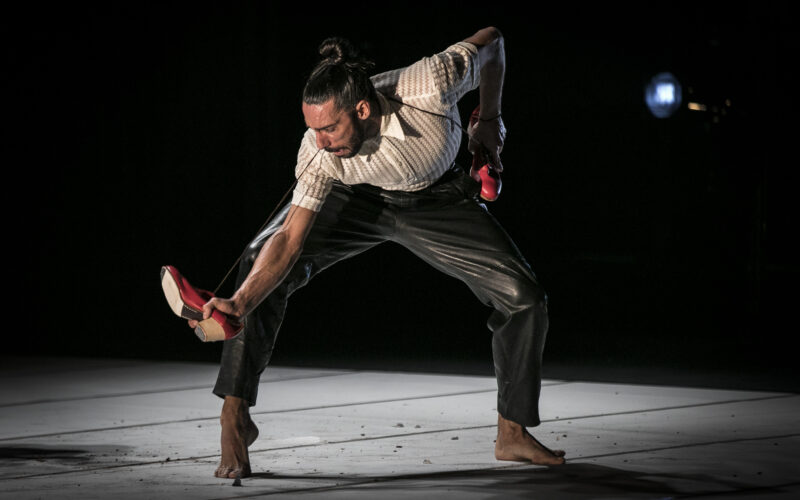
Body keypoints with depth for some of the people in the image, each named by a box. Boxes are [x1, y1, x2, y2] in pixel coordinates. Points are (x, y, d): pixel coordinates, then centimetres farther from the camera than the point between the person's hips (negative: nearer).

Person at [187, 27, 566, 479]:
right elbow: (290, 239, -35)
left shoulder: (428, 87, -40)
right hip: (358, 199, -1)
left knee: (525, 297, -12)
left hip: (437, 199, 1)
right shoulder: (319, 154, -34)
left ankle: (513, 434, 7)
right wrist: (240, 304, -49)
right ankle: (235, 417, -14)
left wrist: (489, 119, -7)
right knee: (264, 261, -23)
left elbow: (491, 42, -20)